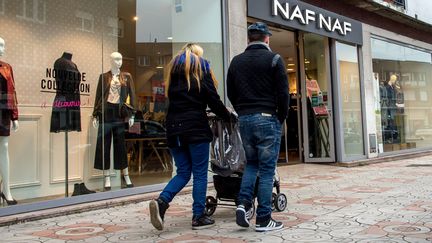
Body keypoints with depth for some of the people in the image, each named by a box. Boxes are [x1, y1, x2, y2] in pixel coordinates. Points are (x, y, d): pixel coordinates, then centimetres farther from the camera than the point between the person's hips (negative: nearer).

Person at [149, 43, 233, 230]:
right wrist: (228, 116, 11)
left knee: (183, 172, 11)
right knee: (200, 173, 2)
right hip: (196, 128, -5)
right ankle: (198, 217, 4)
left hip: (174, 129, 5)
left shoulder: (173, 69, 19)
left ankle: (161, 202, -10)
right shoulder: (200, 68, 3)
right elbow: (213, 100, -3)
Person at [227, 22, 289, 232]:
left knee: (251, 163, 20)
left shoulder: (236, 61, 10)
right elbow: (283, 93, -6)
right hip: (267, 119, -4)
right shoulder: (273, 59, -3)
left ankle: (243, 203, 4)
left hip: (244, 119, 5)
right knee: (266, 169, 1)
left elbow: (231, 94, 12)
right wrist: (281, 118, 5)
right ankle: (263, 219, 4)